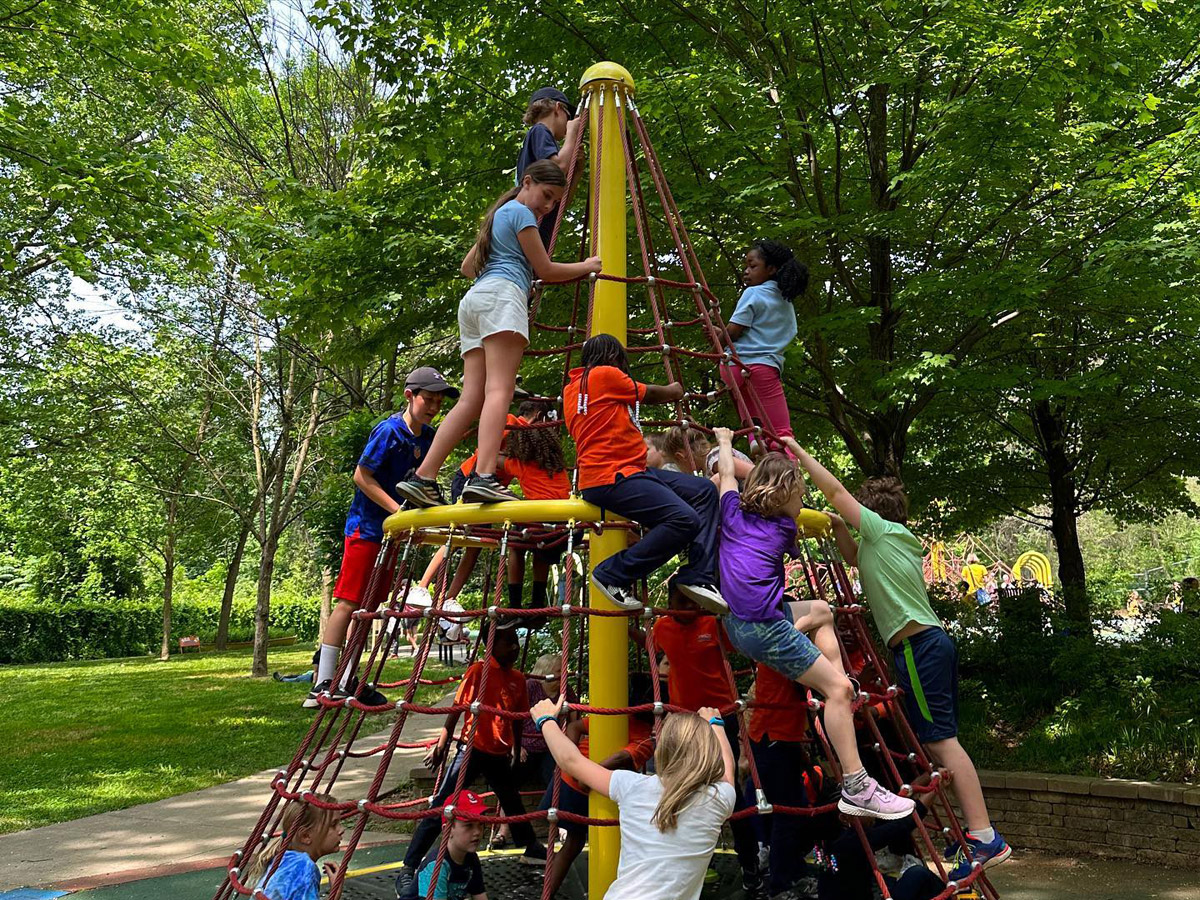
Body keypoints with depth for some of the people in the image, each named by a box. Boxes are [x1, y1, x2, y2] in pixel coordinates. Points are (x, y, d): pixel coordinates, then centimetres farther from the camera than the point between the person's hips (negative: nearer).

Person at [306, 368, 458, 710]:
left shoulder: (428, 437, 7)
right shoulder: (389, 431, -16)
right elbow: (362, 476, -16)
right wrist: (400, 511, -20)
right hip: (366, 525, -8)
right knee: (347, 603, -7)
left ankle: (347, 682, 18)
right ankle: (322, 686, -3)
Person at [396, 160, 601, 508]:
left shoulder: (498, 213, 33)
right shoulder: (521, 212, 6)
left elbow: (468, 266, 39)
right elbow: (545, 270, 5)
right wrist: (585, 267, 18)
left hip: (473, 298, 9)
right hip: (503, 295, -9)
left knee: (471, 399, -2)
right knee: (500, 389, -23)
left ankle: (422, 479, -13)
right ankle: (484, 478, -40)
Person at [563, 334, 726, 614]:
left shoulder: (572, 388, 21)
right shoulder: (605, 374, -4)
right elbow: (649, 394, 8)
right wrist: (673, 390, 29)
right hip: (611, 478, -11)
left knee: (704, 491, 8)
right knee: (685, 519, -27)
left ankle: (698, 577, -1)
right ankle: (613, 575, -12)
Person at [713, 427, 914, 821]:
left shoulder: (734, 513, 13)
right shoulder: (783, 530, 2)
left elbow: (726, 471, 30)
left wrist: (724, 441, 47)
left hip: (739, 621, 8)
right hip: (762, 624, -8)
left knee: (821, 610, 28)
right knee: (838, 686, -7)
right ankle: (856, 788, -11)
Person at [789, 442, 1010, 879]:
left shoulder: (881, 528, -3)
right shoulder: (895, 540, 21)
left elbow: (835, 490, -3)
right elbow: (856, 559, 37)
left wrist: (799, 452, 5)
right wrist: (839, 529, 22)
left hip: (918, 647, -10)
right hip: (931, 643, 10)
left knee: (940, 741, -11)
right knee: (940, 740, 11)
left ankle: (985, 838, -12)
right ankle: (977, 833, 14)